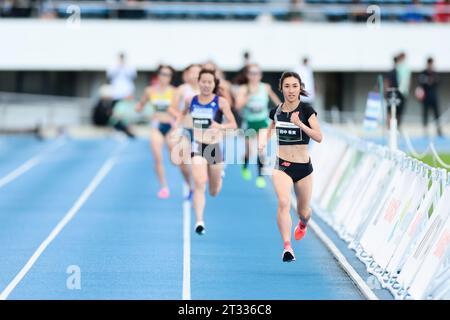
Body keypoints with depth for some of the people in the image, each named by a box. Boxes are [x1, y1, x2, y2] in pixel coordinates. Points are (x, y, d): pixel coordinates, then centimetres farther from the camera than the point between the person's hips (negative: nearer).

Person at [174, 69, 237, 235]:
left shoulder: (221, 102, -8)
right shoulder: (191, 101, 0)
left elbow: (233, 124, -9)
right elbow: (183, 113, 22)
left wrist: (221, 126, -29)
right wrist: (176, 124, 3)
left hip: (215, 146, 0)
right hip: (197, 146, 0)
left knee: (214, 192, 16)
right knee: (199, 184, -20)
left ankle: (219, 176, 53)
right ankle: (199, 221, -20)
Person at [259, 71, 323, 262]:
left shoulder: (306, 110, -9)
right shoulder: (276, 112, 0)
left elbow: (319, 137, -17)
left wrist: (300, 124, -28)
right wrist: (264, 141, 5)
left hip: (304, 166, 0)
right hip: (282, 165, 0)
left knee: (303, 212, 15)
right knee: (283, 202, -26)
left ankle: (302, 224, 53)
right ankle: (287, 247, -31)